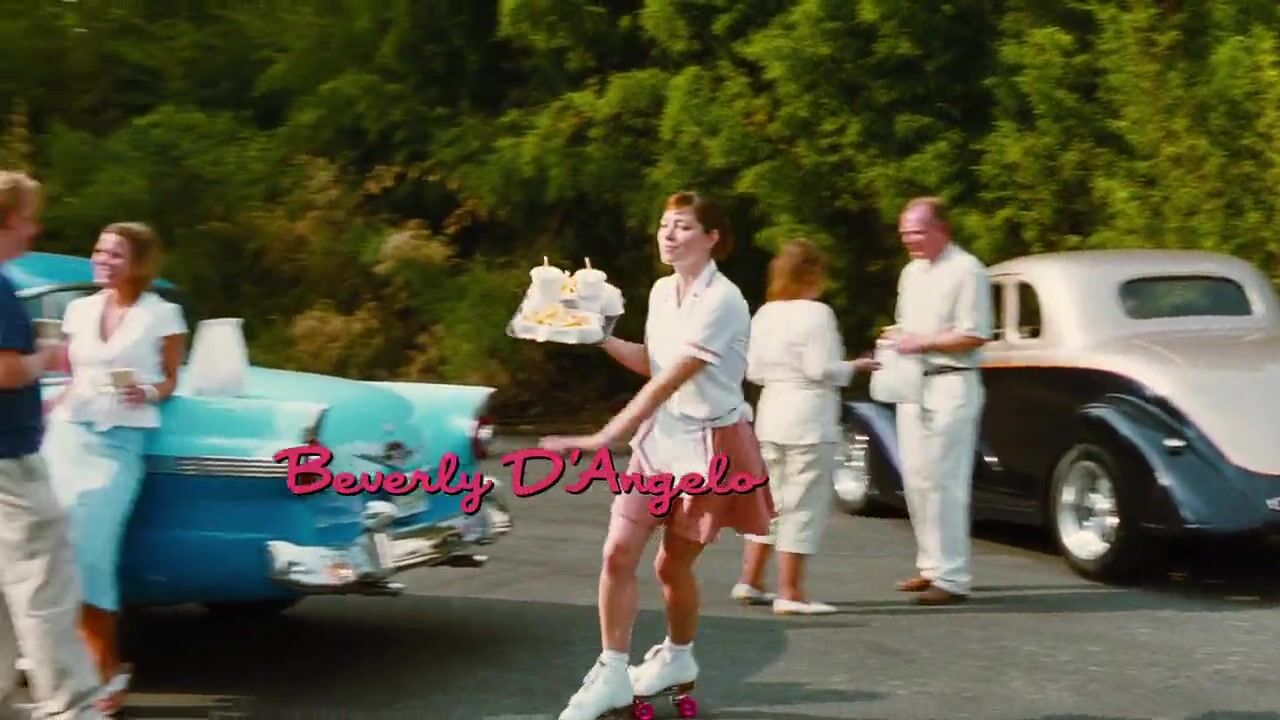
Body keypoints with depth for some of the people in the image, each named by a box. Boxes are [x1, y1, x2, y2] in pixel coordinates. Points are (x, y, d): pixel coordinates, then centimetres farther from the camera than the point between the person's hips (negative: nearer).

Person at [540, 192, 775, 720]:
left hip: (708, 443, -6)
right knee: (618, 552, -5)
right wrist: (601, 337, -1)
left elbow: (670, 381, -27)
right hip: (657, 437, 6)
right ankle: (612, 674, 3)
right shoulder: (661, 291, 4)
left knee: (673, 563, 6)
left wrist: (605, 437, -30)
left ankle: (678, 659, 32)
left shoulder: (721, 300, -21)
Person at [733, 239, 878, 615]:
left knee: (770, 499, 18)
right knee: (805, 504, -1)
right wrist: (855, 367, -2)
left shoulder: (765, 314, 8)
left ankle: (750, 581, 21)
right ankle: (790, 593, 1)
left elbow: (754, 370, 9)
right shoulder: (817, 314, -12)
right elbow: (822, 369, -17)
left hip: (771, 413, 8)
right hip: (809, 420, -7)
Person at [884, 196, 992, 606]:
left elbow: (975, 336, -13)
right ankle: (931, 564, 21)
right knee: (916, 480, 11)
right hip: (912, 384, 8)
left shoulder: (966, 271, -9)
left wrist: (922, 342, -15)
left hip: (950, 384, -8)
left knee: (943, 482, -10)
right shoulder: (912, 272, 17)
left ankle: (952, 577, -6)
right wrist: (897, 337, 4)